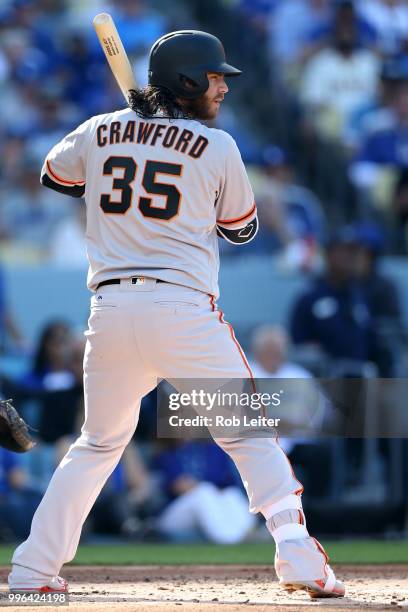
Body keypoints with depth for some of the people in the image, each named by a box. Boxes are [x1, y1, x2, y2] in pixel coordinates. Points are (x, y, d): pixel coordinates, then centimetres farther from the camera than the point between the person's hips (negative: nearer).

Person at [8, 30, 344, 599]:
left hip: (110, 311, 4)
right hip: (184, 309, -4)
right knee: (250, 436, 4)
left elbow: (54, 176, 29)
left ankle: (32, 569, 15)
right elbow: (243, 229, 13)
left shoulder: (99, 132, 9)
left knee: (98, 444, 19)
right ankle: (297, 555, -9)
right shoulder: (217, 146, 0)